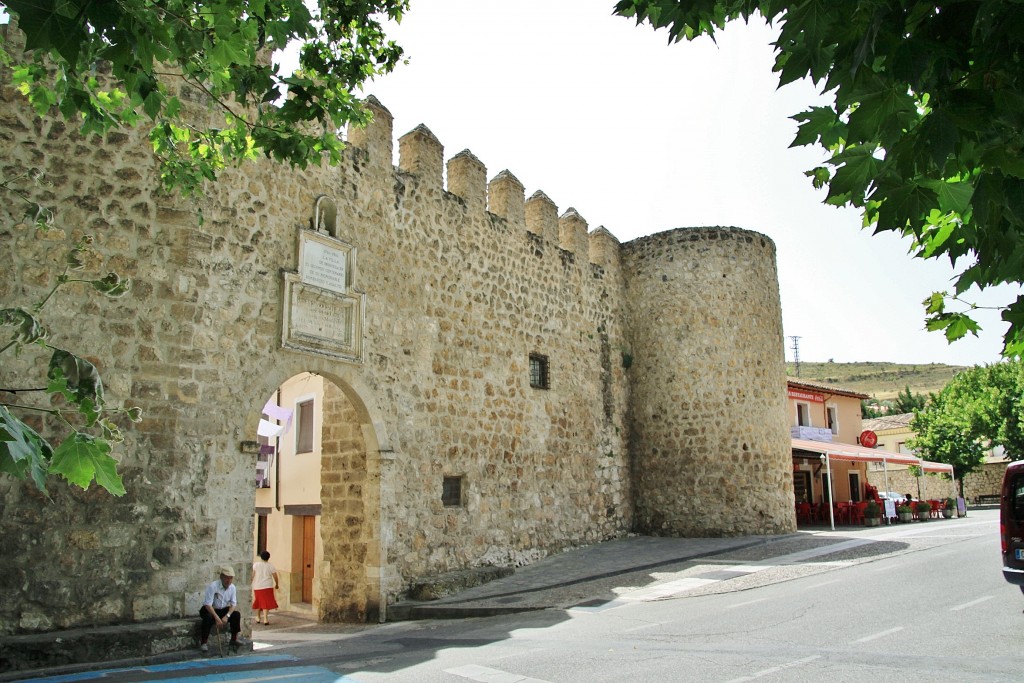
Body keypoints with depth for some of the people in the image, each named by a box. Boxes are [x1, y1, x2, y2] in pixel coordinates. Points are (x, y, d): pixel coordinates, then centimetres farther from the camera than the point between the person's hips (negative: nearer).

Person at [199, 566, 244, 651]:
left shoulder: (232, 587, -8)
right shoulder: (212, 586, -25)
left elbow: (233, 604, -6)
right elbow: (208, 604, -29)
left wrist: (227, 616, -24)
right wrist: (217, 618, -37)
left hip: (222, 610, 5)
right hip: (209, 609, -5)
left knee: (236, 614, -16)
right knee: (208, 618, -36)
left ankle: (234, 639, -1)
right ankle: (203, 642, -22)